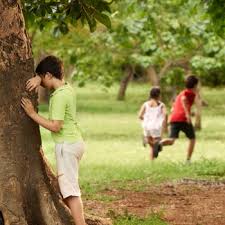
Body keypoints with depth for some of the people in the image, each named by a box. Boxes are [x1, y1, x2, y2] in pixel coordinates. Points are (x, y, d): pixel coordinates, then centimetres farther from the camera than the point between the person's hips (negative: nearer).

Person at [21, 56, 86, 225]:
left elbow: (55, 126, -23)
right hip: (75, 141, 10)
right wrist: (38, 78, 3)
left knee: (70, 190, -11)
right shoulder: (67, 87, 8)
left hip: (66, 144, -10)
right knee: (66, 187, 17)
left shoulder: (59, 96, -19)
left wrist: (32, 114, -17)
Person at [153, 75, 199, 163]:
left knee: (171, 141, -11)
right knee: (192, 138, 16)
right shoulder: (191, 93, 7)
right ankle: (188, 160, 10)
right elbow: (183, 99, -16)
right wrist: (187, 113, -23)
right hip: (184, 119, -5)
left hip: (173, 119, 5)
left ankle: (160, 144, -43)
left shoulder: (180, 94, 31)